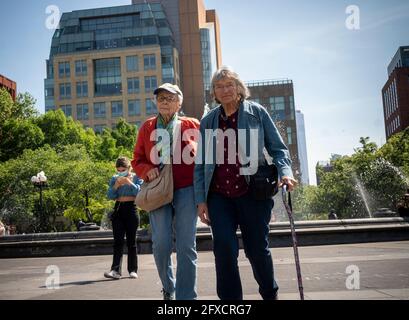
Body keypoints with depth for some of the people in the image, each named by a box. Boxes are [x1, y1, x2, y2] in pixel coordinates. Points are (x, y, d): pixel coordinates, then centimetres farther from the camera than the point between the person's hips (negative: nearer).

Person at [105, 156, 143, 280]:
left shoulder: (136, 178, 4)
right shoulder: (114, 179, 11)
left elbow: (140, 191, -11)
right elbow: (110, 196, 1)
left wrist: (129, 182, -19)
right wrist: (116, 185, -12)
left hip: (131, 209, -2)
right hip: (118, 210, 2)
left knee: (131, 241, 2)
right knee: (118, 241, -6)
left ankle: (133, 270, 8)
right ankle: (116, 270, -12)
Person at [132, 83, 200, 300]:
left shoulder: (192, 125, 4)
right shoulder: (147, 127, 9)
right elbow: (137, 161, 14)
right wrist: (147, 170, -8)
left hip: (186, 190, -1)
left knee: (186, 246, -3)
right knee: (161, 244, -5)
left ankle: (186, 296, 7)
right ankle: (168, 287, 22)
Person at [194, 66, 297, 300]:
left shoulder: (257, 112, 3)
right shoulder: (208, 121, 11)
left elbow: (277, 148, 3)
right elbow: (201, 163, 11)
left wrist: (285, 172, -16)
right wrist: (201, 199, 5)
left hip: (252, 192, -2)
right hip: (219, 196, 2)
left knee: (257, 248, 7)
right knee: (224, 248, -10)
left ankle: (270, 294, 34)